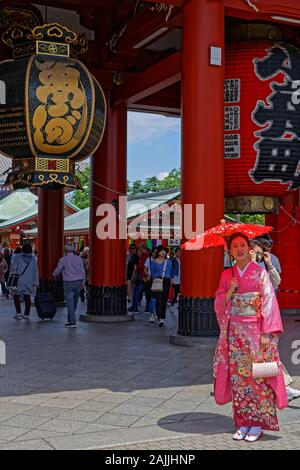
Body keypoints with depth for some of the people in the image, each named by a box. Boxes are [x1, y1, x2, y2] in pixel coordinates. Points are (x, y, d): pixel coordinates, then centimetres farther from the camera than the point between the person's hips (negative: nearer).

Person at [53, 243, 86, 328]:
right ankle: (70, 320, 22)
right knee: (74, 302, 13)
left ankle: (73, 322, -7)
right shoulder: (78, 258, 5)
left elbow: (57, 271, 3)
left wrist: (54, 274, 26)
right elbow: (83, 271, 8)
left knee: (70, 302, -3)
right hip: (78, 282, 4)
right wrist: (83, 282, 18)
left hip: (68, 283, -4)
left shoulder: (63, 259, -6)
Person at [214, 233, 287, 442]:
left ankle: (257, 424, 6)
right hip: (235, 332, 3)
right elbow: (219, 304, 9)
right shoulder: (227, 275, 8)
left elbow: (268, 301, -5)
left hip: (255, 330, -3)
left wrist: (266, 333, -11)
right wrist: (230, 291, -10)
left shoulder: (260, 272, -1)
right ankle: (242, 423, 12)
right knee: (237, 376, 4)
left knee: (257, 375, -3)